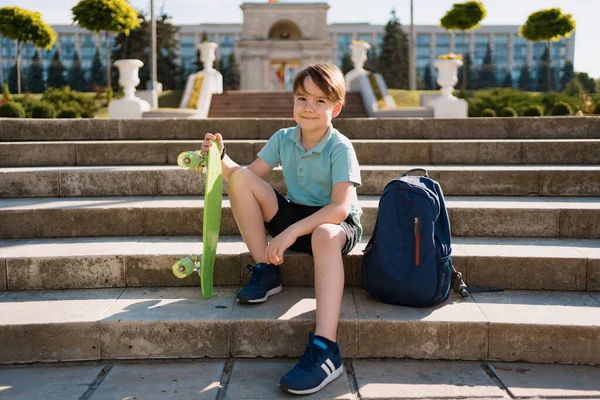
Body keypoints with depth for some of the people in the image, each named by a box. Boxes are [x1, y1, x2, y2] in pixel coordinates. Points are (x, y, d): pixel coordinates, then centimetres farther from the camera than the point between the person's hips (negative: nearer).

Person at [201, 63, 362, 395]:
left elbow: (341, 207, -28)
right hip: (295, 216, 6)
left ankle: (324, 349, -49)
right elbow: (247, 176, 3)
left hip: (337, 224, -5)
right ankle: (265, 272, -7)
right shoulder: (282, 139, 0)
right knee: (241, 178, -12)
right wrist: (221, 158, -17)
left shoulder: (340, 148, -17)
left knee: (324, 236, -43)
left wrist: (291, 232, -37)